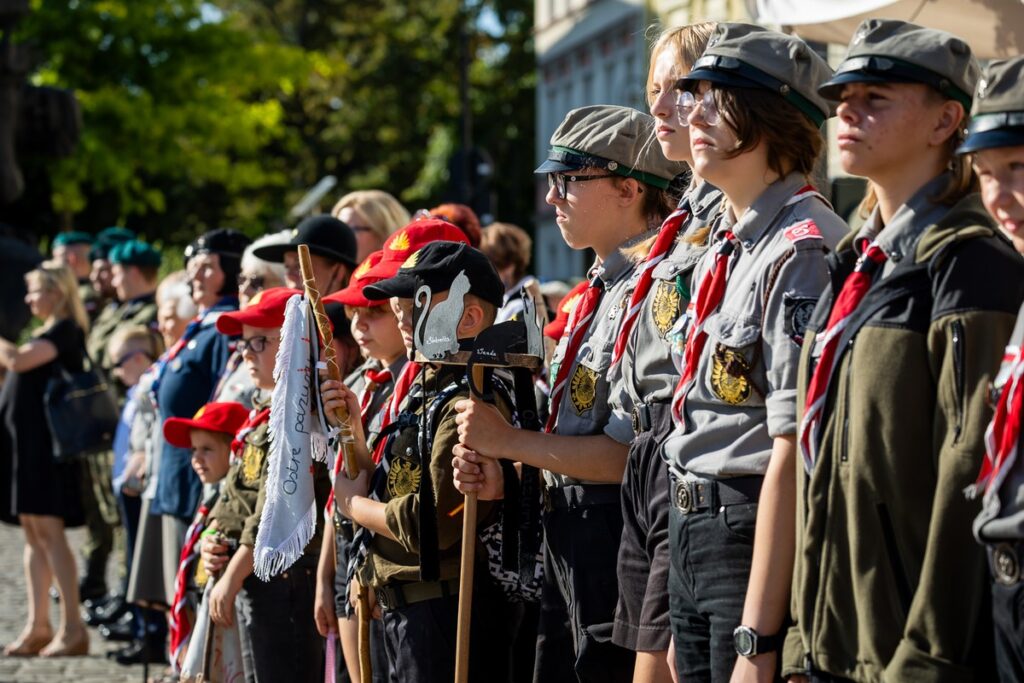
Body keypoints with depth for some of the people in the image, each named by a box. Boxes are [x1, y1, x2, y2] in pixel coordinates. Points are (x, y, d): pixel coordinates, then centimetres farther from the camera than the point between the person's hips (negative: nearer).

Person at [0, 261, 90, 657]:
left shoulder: (65, 330, -11)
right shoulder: (49, 333, 19)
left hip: (46, 442, -10)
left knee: (48, 530, -10)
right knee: (33, 534, 9)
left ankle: (72, 629, -9)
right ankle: (37, 626, 13)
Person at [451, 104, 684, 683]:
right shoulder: (596, 296, 17)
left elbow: (631, 455, -22)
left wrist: (511, 441, -14)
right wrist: (503, 479, 5)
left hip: (618, 542, -10)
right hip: (567, 545, 10)